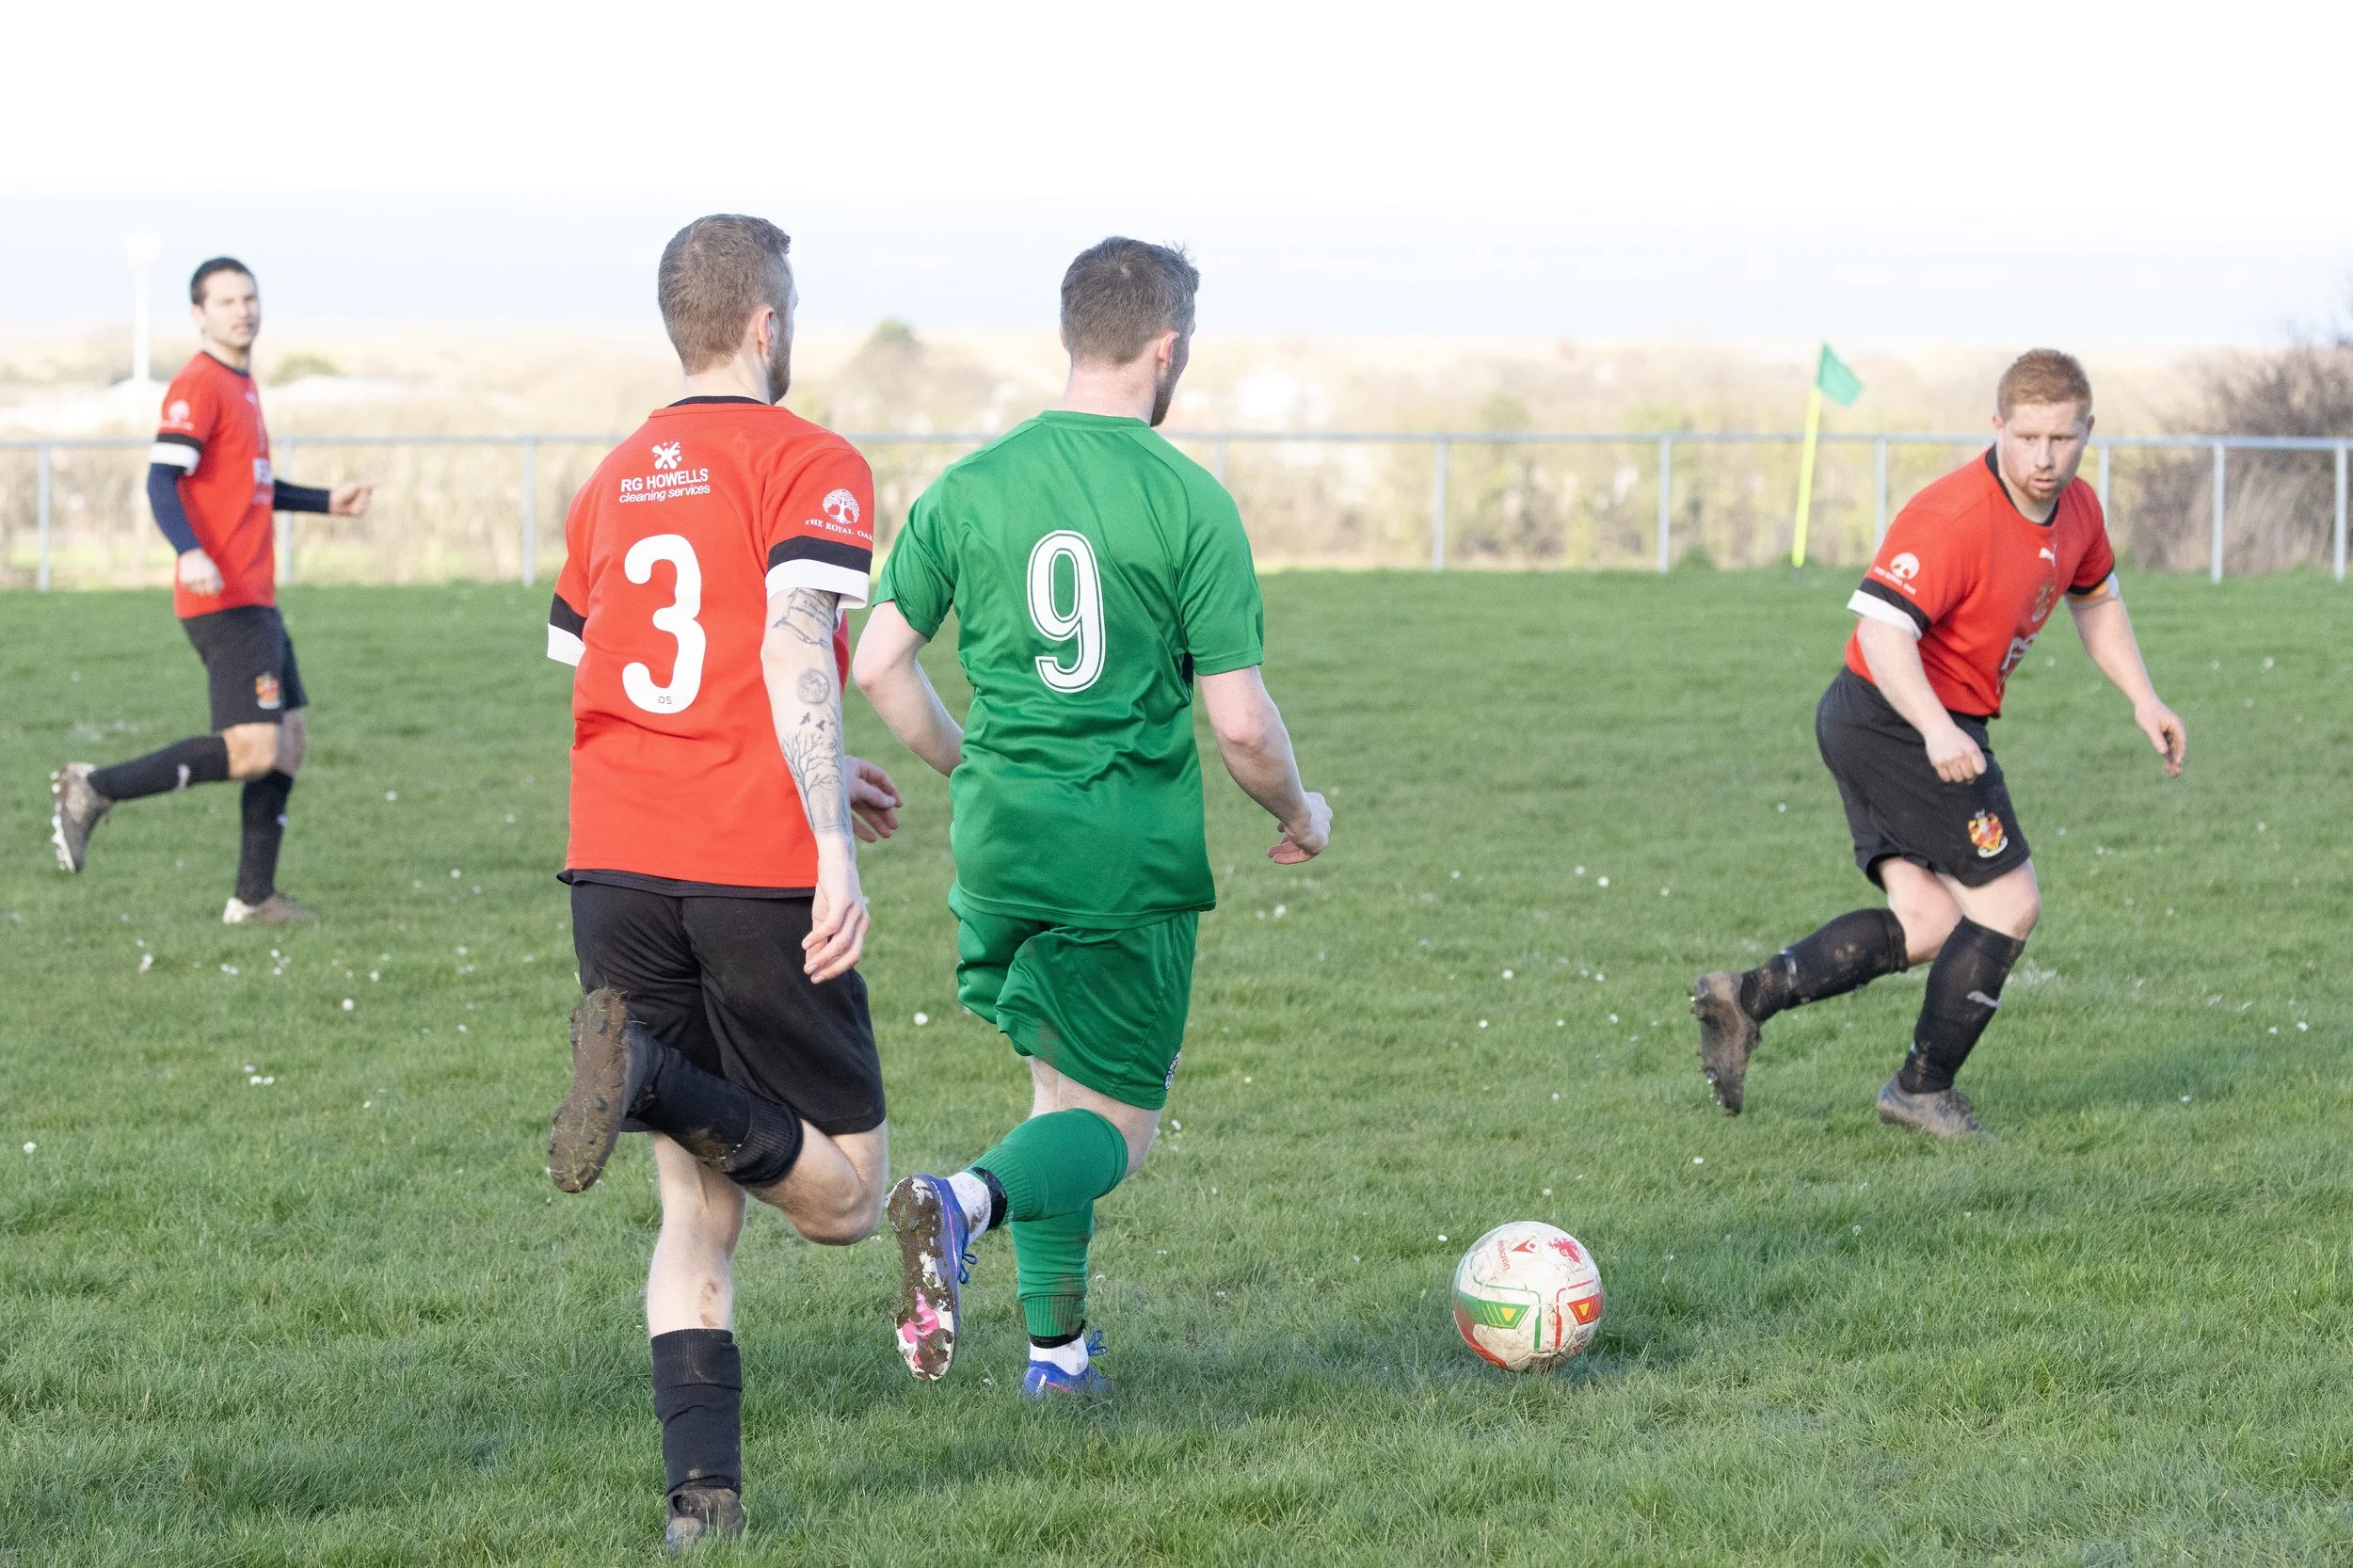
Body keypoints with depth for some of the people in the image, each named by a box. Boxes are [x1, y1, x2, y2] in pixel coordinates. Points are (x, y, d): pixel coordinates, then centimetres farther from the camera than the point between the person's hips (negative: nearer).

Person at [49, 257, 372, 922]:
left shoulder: (243, 386, 18)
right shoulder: (196, 386, -12)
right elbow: (162, 479, -23)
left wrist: (328, 501, 27)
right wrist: (190, 552, -37)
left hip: (255, 599, 10)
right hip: (224, 600, -10)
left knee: (290, 739, 11)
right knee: (253, 751, -16)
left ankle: (254, 897, 16)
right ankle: (93, 791, -9)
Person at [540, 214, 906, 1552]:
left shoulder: (614, 483, 17)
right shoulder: (811, 465, -3)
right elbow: (793, 651, -19)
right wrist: (832, 850, -24)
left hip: (615, 871, 6)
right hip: (756, 875, -6)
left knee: (700, 1203, 11)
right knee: (843, 1198, 4)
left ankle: (705, 1493, -6)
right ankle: (654, 1074, -23)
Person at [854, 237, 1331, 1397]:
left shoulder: (968, 488, 1)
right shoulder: (1191, 503, -9)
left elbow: (878, 665, 2)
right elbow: (1239, 723, -9)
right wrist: (1301, 813, 11)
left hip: (1000, 850, 4)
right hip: (1132, 854, -4)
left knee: (1058, 1086, 21)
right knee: (1118, 1124, 4)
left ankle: (1056, 1348, 19)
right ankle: (965, 1202, -25)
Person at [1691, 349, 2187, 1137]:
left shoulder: (2076, 509, 5)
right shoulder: (1952, 517, -25)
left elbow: (2095, 599, 25)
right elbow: (1883, 628, -33)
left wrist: (2143, 699, 18)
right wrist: (1938, 730, -45)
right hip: (1900, 718, -9)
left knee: (1927, 925, 5)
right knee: (2008, 904, -4)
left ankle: (1744, 997, 3)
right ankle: (1923, 1090, 8)